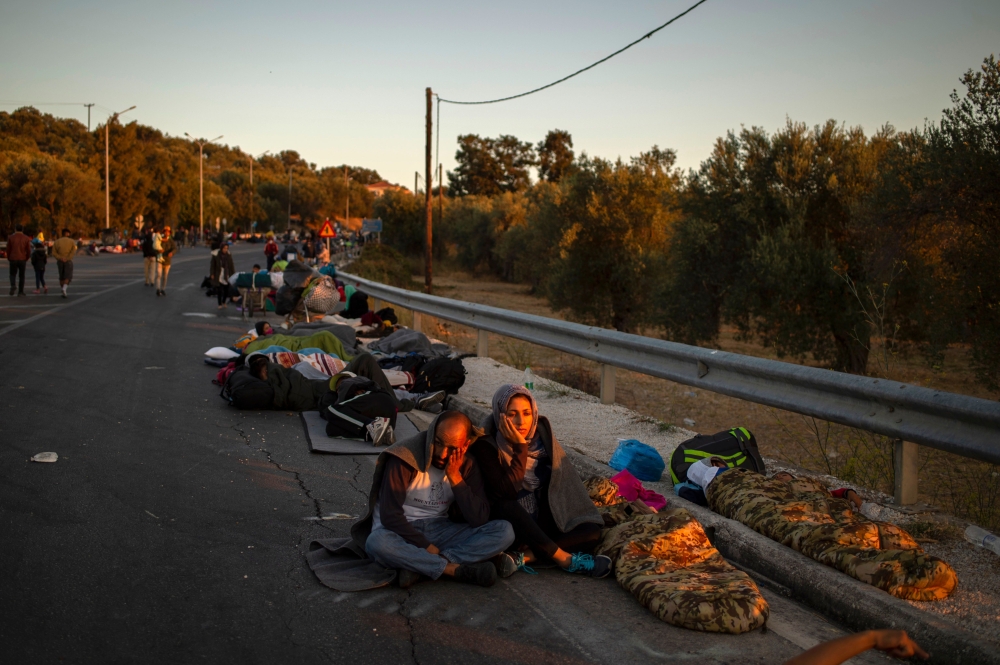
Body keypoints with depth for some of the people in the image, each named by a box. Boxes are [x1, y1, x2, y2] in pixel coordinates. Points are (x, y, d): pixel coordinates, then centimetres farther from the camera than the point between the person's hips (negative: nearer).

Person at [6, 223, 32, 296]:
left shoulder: (10, 237, -2)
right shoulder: (26, 238, -1)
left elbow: (8, 249, 0)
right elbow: (29, 250, -1)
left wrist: (9, 258, 14)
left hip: (13, 259, 0)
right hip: (22, 260, 0)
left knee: (13, 274, 13)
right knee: (21, 276, 10)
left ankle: (13, 285, -15)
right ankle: (21, 291, 9)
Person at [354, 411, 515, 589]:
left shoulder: (467, 465, -2)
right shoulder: (405, 457, -16)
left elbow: (479, 519, -12)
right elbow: (390, 515, -18)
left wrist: (455, 477, -19)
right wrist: (427, 547, -21)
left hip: (439, 531, 4)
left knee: (504, 531, -17)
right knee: (377, 542, -40)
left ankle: (418, 565, -27)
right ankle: (456, 569, -29)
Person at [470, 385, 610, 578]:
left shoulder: (541, 432, -1)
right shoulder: (486, 445, -15)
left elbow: (561, 480, 1)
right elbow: (508, 491, -26)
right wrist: (520, 446, -27)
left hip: (542, 524, 4)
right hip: (510, 522, -4)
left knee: (592, 532, -18)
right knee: (505, 507, -37)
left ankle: (523, 557, -27)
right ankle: (565, 559, -25)